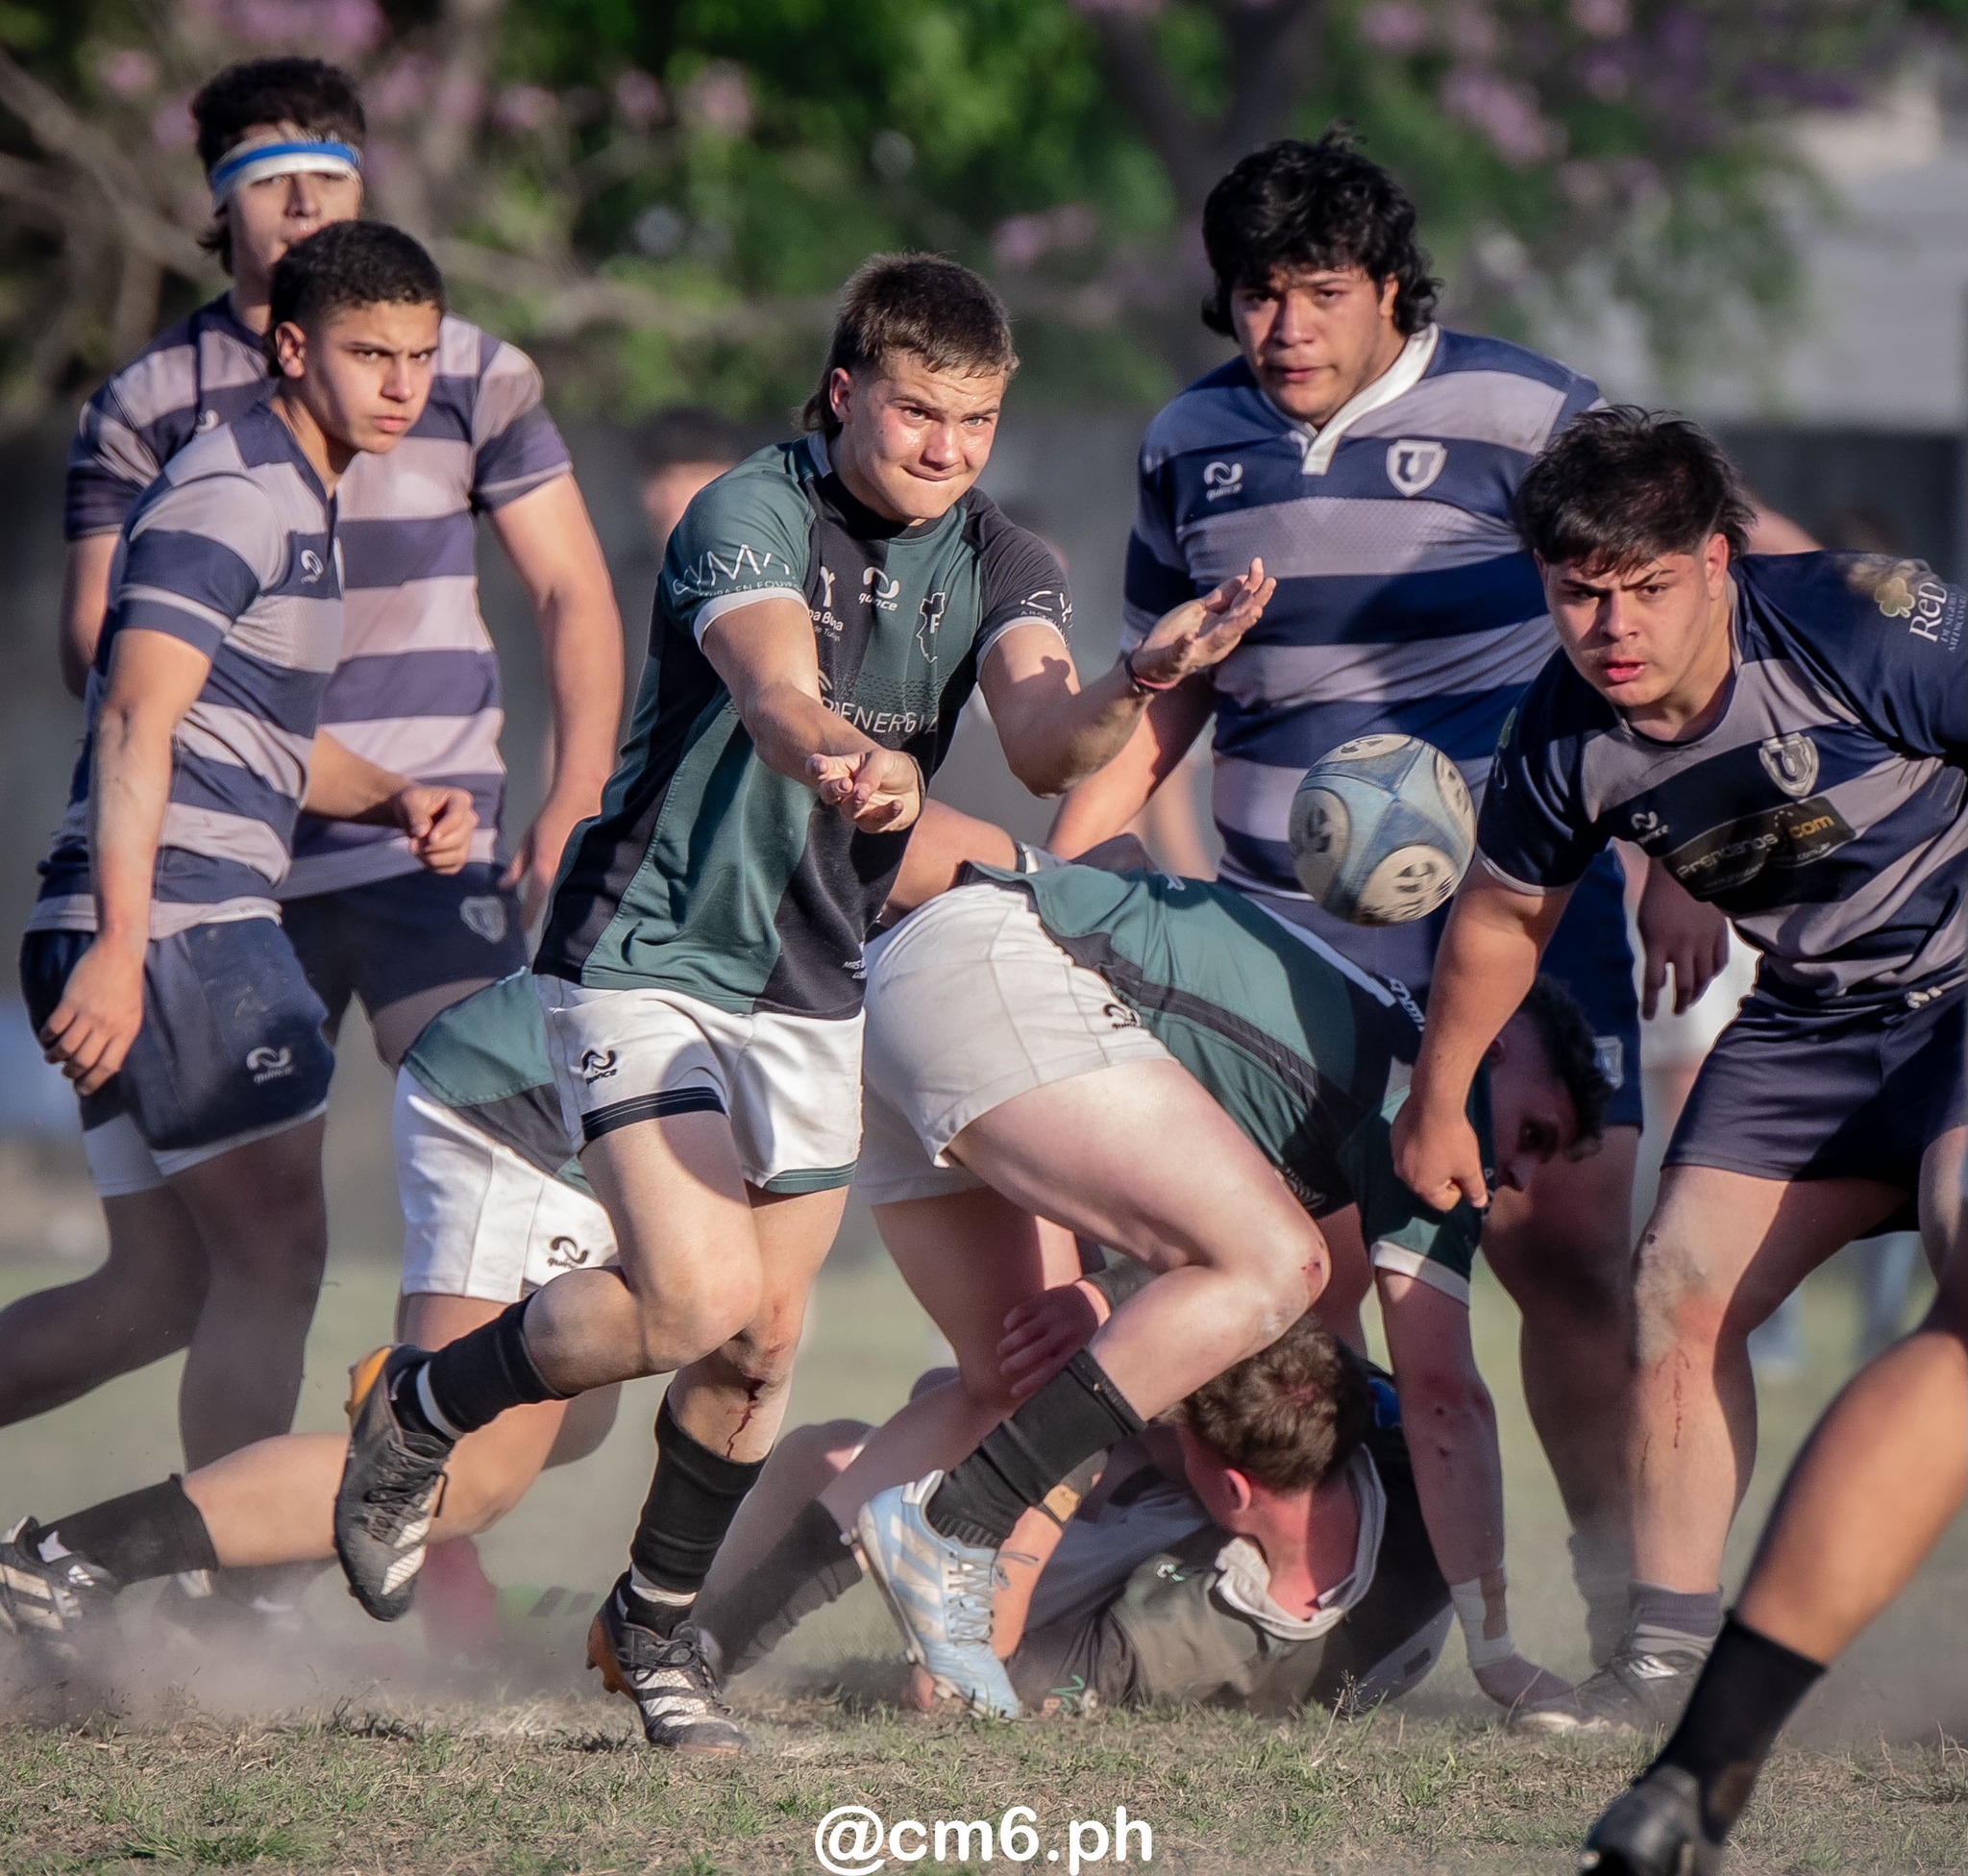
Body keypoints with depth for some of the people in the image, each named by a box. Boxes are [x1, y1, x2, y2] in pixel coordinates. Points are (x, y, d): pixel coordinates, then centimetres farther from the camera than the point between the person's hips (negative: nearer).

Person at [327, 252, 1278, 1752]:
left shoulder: (996, 561, -1)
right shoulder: (751, 516, -18)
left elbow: (1047, 745, -19)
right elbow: (775, 698, -38)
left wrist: (1139, 687, -41)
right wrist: (855, 766, -61)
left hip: (816, 991, 6)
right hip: (651, 956, -6)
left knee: (766, 1344, 5)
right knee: (701, 1302, -20)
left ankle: (657, 1627, 29)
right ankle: (417, 1411, 6)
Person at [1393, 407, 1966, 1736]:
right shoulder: (1564, 737, -8)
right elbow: (1507, 914, 11)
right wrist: (1437, 1104, 20)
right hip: (1811, 1016, 6)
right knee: (1683, 1291, -4)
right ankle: (1671, 1652, 6)